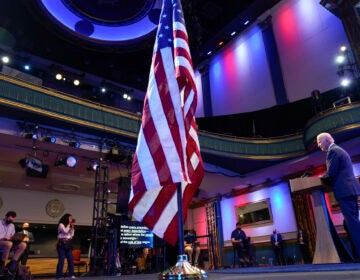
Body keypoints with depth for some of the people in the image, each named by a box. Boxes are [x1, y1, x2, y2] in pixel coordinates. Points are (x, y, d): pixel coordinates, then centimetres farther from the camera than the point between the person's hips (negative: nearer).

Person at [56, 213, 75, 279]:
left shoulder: (69, 226, 18)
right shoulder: (61, 225, -1)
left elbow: (71, 235, 11)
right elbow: (65, 231, -17)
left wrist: (72, 227, 4)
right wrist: (69, 224, -6)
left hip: (68, 245, 6)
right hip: (61, 244, -6)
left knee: (71, 260, 0)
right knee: (61, 260, -8)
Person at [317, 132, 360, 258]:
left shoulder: (333, 151, -8)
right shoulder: (340, 150, 23)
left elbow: (330, 173, -16)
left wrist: (319, 179, 1)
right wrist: (326, 179, 16)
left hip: (344, 190, -11)